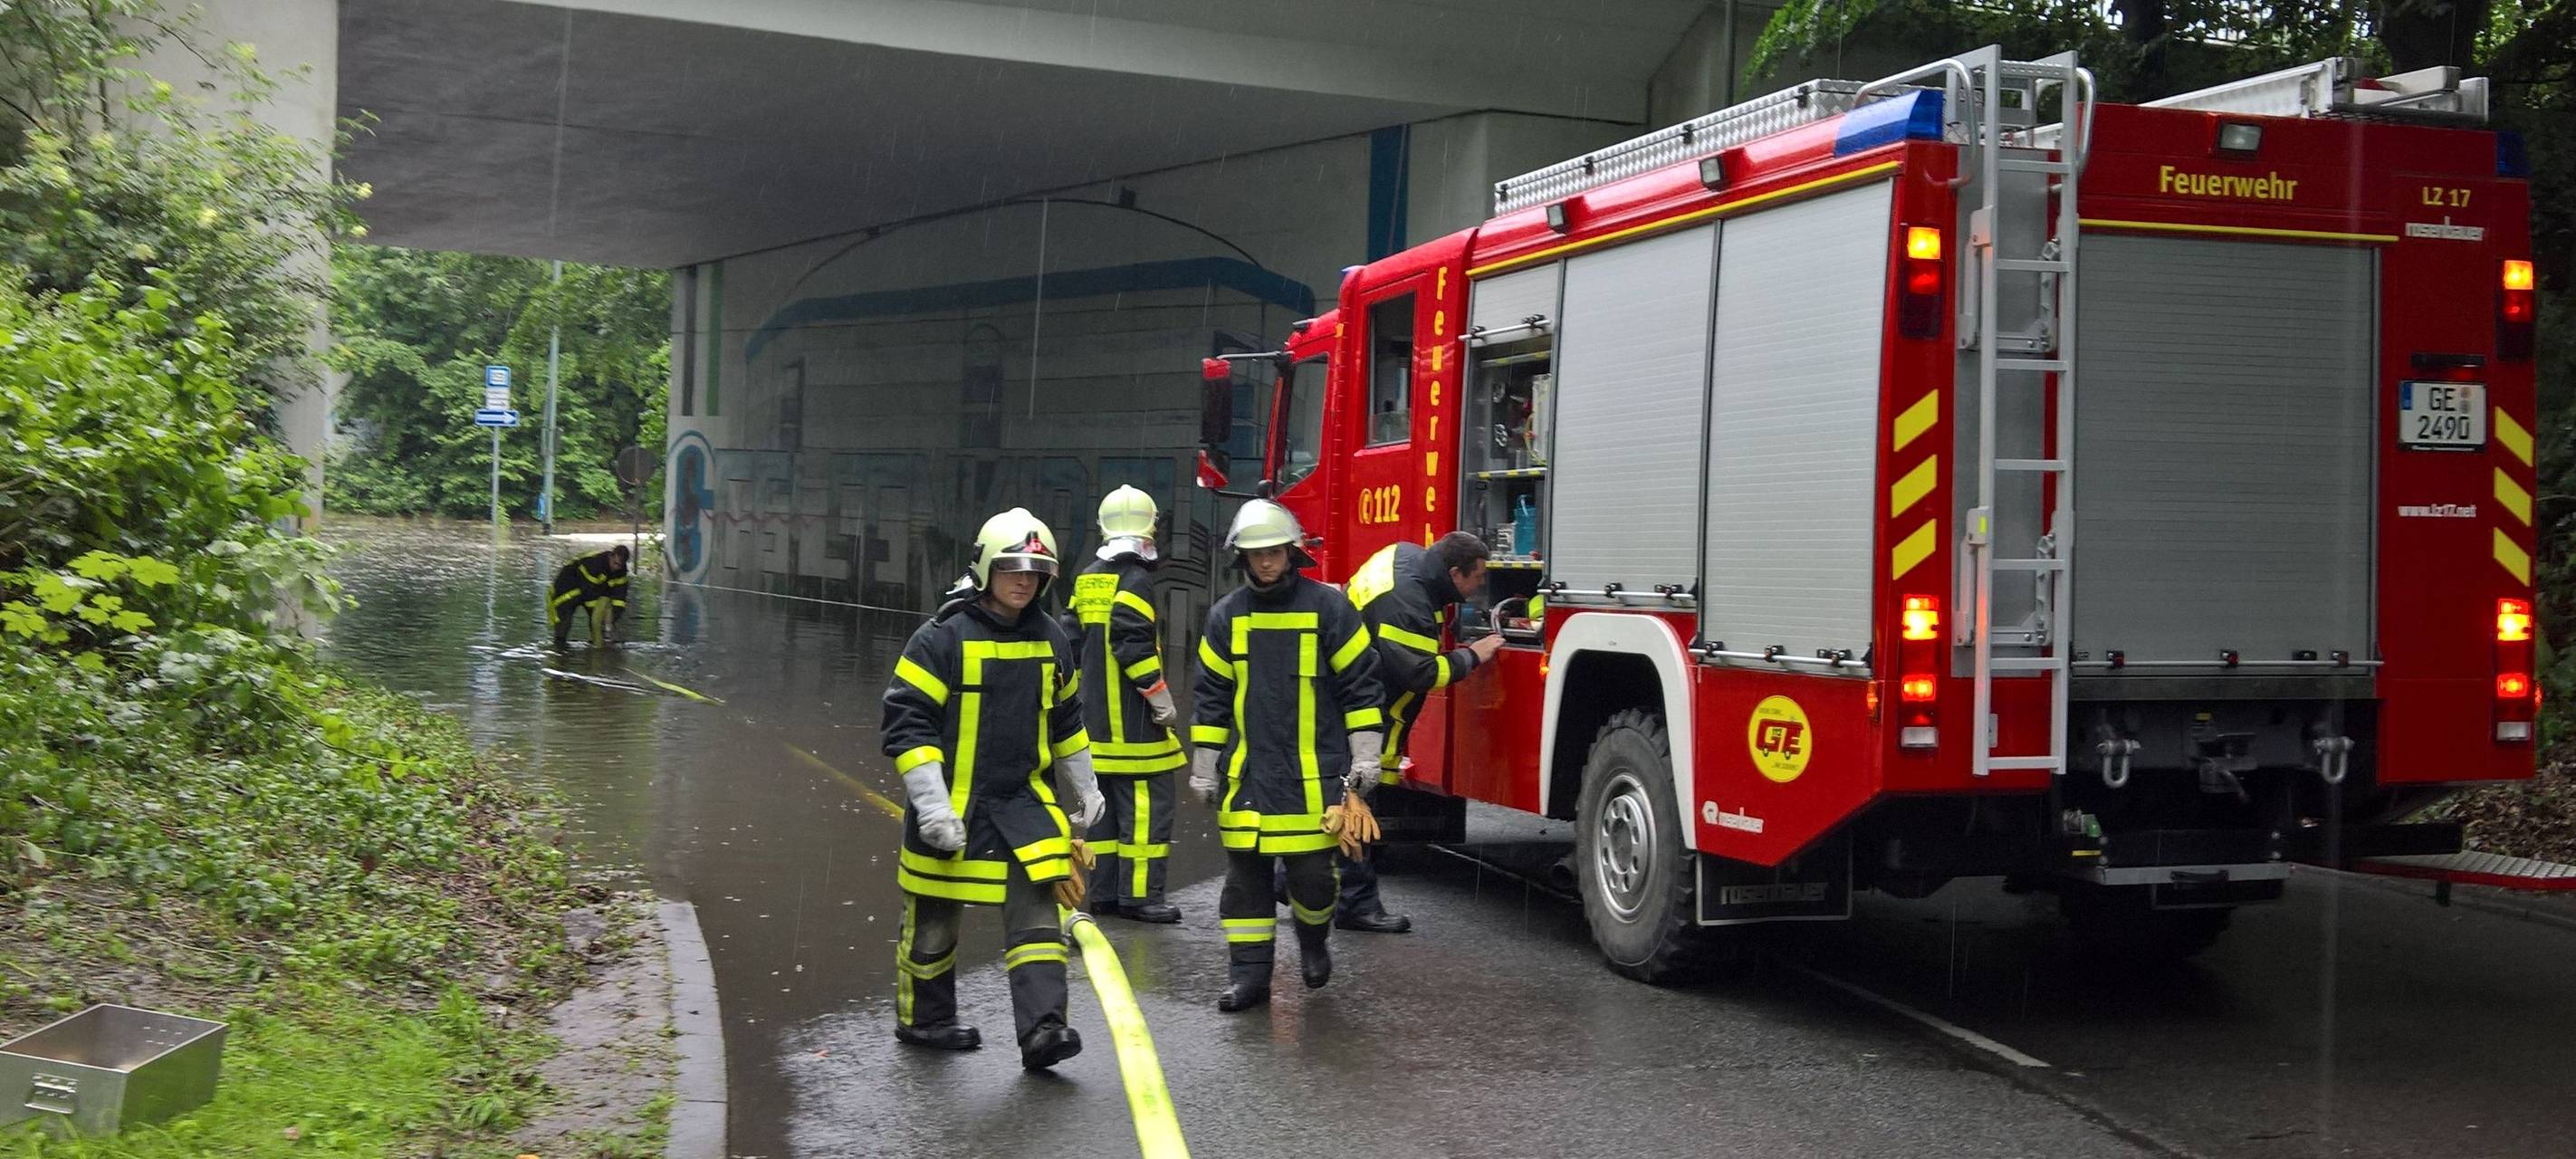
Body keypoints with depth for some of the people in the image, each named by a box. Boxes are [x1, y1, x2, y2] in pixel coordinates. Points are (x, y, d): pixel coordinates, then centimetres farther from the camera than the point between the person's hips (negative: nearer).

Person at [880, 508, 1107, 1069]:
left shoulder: (1051, 641, 7)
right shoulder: (943, 639, -13)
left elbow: (1064, 719, 21)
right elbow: (906, 724, -15)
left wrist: (1085, 788, 24)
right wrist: (932, 805, -21)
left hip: (1023, 802, 4)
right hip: (951, 806, -4)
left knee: (1037, 911, -8)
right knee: (933, 921, 10)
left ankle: (1042, 1029, -12)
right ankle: (921, 1018, 29)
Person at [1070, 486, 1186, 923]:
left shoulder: (1088, 579, 14)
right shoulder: (1135, 578, -12)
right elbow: (1132, 640, -22)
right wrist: (1158, 691, -16)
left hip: (1096, 718, 9)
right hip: (1132, 721, -9)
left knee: (1105, 802, 12)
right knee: (1146, 799, -5)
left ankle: (1104, 892, 16)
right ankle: (1139, 894, -7)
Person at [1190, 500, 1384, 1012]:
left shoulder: (1328, 606, -2)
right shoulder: (1226, 616, 7)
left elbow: (1359, 684, 0)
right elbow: (1212, 697, 11)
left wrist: (1364, 758, -3)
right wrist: (1204, 768, 9)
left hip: (1313, 773, -3)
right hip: (1247, 774, 3)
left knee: (1311, 870, -2)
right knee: (1246, 874, 4)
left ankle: (1314, 937, 28)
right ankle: (1249, 972, 12)